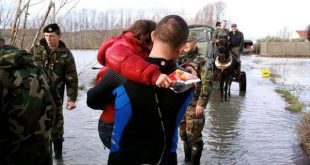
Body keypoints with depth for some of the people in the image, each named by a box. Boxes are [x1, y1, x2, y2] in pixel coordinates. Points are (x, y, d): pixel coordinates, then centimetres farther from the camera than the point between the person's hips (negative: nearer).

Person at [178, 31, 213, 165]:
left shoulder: (203, 61, -6)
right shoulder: (180, 60, 11)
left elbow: (207, 84, -13)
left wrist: (201, 103, -19)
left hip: (194, 105, -6)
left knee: (194, 136, -2)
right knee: (184, 134, 14)